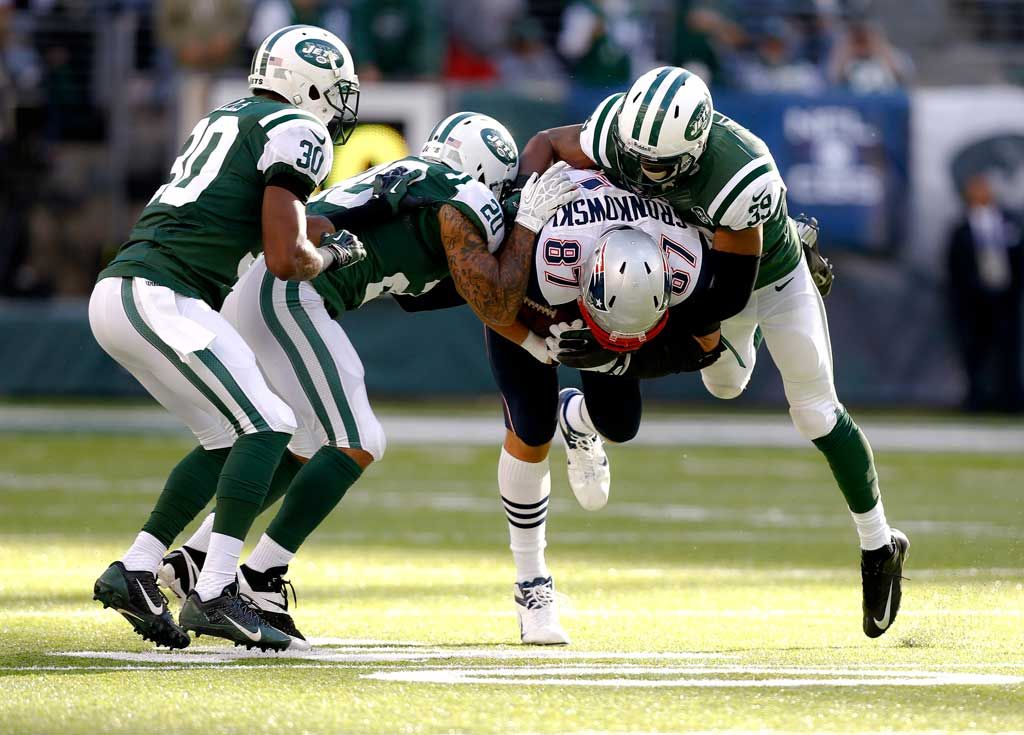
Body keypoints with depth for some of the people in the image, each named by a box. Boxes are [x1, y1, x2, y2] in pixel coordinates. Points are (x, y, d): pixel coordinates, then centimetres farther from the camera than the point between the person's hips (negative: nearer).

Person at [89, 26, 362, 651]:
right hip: (157, 299, -9)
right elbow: (287, 260, -10)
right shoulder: (296, 133, -4)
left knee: (229, 440, 14)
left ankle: (136, 570, 13)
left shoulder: (223, 121, 23)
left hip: (117, 295, 9)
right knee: (266, 427, -9)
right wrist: (332, 254, 10)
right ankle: (214, 594, -16)